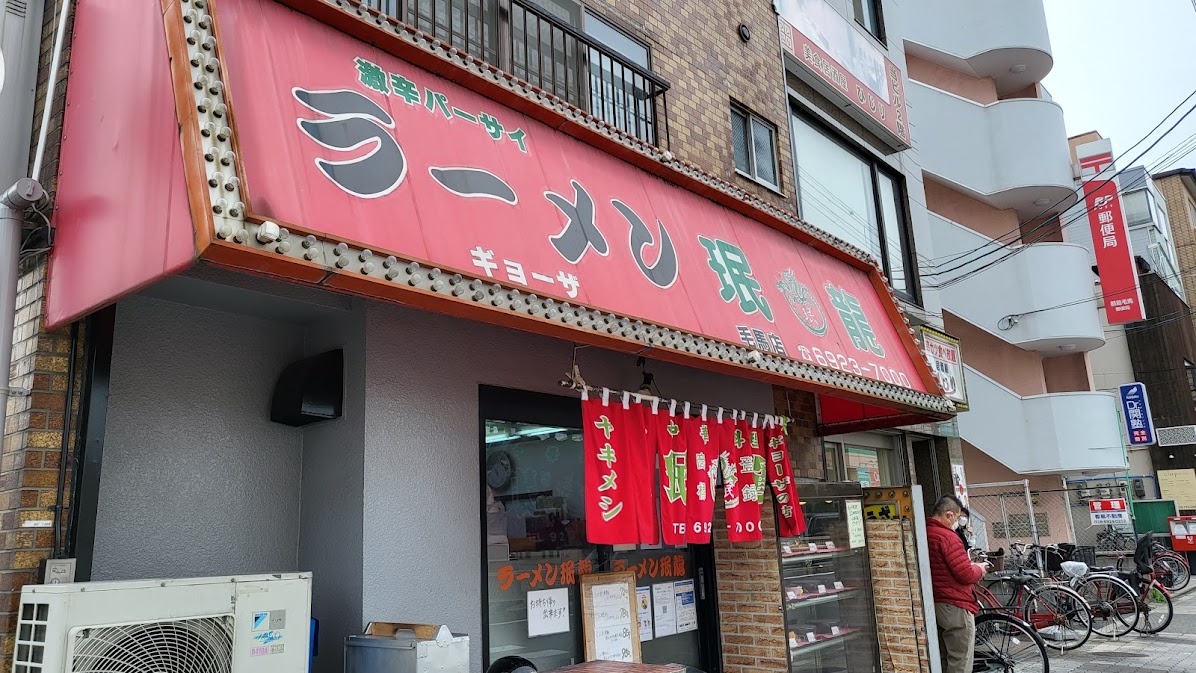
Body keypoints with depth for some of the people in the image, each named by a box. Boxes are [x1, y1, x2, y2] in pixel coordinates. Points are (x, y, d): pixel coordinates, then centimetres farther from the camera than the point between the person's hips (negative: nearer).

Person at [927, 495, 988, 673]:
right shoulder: (947, 537, -20)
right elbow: (966, 575, -20)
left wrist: (970, 566, 14)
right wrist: (979, 569, 1)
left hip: (935, 604, 9)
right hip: (955, 606, -9)